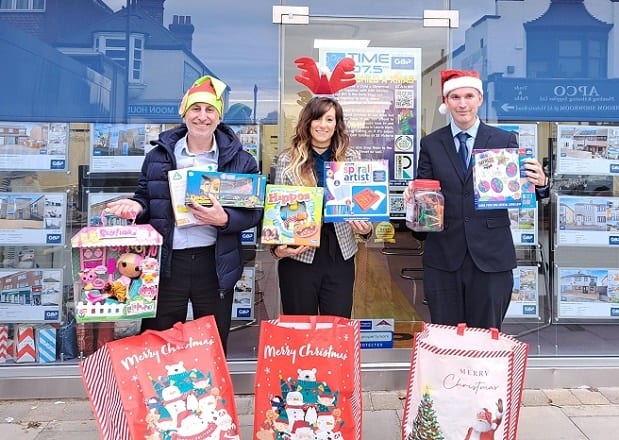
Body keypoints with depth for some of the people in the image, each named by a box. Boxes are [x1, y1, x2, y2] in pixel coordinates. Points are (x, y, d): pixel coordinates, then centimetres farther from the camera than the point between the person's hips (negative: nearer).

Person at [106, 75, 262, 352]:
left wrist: (224, 219, -20)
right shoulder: (158, 156, 7)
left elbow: (254, 211, -1)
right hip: (165, 262, 1)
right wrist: (135, 207, -9)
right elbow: (145, 198, 14)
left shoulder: (240, 160, 1)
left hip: (214, 264, -1)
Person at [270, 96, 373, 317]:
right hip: (297, 256, -1)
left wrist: (365, 229, -10)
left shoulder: (351, 159, 6)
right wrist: (277, 247, -12)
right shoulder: (287, 160, 0)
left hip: (340, 256, 2)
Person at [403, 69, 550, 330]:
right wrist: (413, 194, -16)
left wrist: (539, 183, -17)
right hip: (443, 256, 1)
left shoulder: (504, 140, 4)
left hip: (491, 255, 0)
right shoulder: (430, 144, 7)